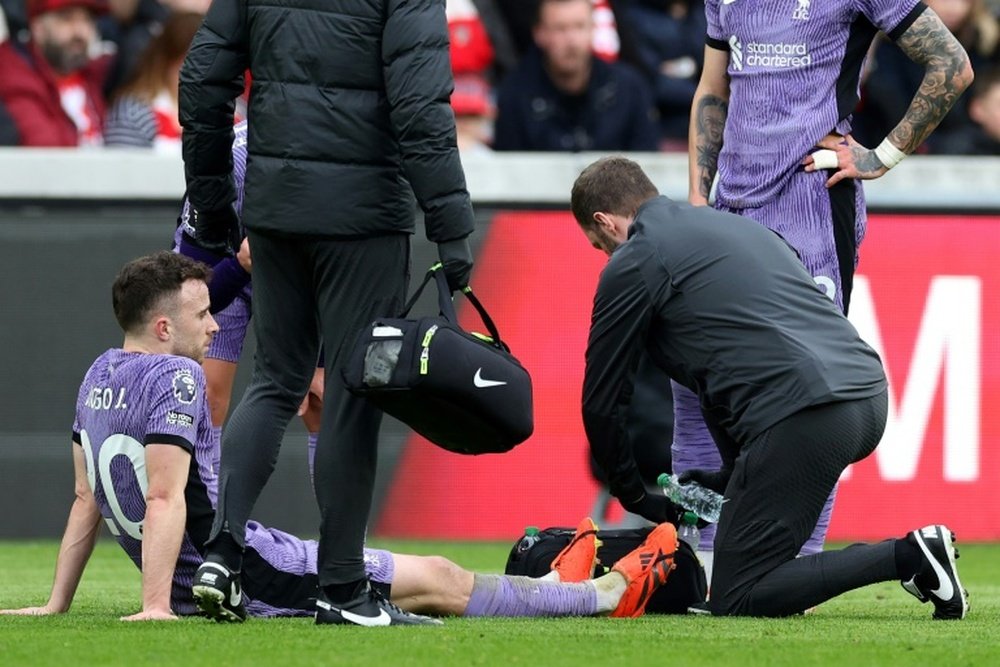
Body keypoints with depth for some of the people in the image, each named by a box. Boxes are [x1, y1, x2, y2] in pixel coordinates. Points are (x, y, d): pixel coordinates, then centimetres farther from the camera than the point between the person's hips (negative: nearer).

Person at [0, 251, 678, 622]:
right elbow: (164, 500, -24)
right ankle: (609, 593, 14)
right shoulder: (175, 378, -18)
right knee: (438, 580, 3)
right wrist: (157, 606, -26)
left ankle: (550, 588, 37)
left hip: (195, 581, 9)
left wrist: (58, 603, 17)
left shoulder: (101, 375, 10)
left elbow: (87, 499, 15)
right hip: (241, 573, -9)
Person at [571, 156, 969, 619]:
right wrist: (731, 474, 41)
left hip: (805, 416, -8)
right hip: (869, 395, 8)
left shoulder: (633, 264, 6)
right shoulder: (738, 226, 30)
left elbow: (601, 402, 12)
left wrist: (634, 498, 26)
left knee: (736, 600, 0)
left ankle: (908, 557, -13)